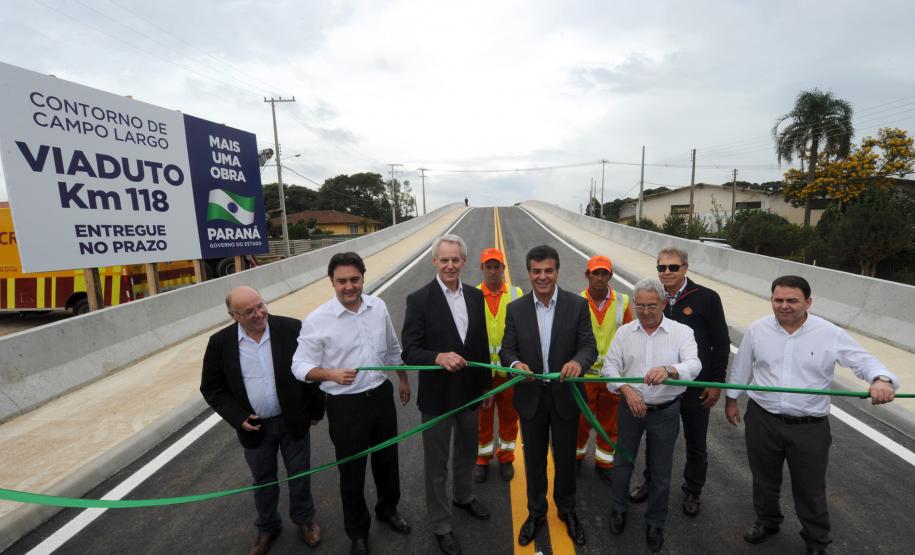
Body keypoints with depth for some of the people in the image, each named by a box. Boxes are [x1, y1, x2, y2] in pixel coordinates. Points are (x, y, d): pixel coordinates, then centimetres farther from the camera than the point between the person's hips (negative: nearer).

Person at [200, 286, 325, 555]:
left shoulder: (292, 329, -16)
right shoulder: (220, 342, -11)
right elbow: (211, 387, -1)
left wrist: (316, 409, -2)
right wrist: (237, 417, -11)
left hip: (293, 420, -1)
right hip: (254, 426, 1)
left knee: (299, 474, 18)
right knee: (263, 480, 21)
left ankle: (304, 519, 43)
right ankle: (267, 528, 46)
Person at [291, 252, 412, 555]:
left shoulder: (378, 306, -5)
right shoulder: (317, 320, -18)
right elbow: (300, 366, -13)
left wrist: (403, 380, 17)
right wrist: (332, 374, -31)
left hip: (381, 395, 4)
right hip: (345, 405, -3)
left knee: (387, 459, 22)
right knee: (351, 472, 14)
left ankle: (388, 508, 51)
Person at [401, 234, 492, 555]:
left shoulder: (476, 296, -2)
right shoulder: (419, 300, -17)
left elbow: (482, 343, 6)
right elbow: (409, 351, -19)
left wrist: (486, 383, 10)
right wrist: (438, 357, -37)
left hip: (470, 393, 5)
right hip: (437, 396, -5)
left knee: (467, 453, 27)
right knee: (436, 465, 15)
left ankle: (463, 496, 55)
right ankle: (441, 525, 38)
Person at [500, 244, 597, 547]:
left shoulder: (578, 305, -8)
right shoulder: (515, 309, -5)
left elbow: (589, 345, -11)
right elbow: (507, 349, -4)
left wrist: (578, 361, -34)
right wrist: (515, 363, -27)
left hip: (565, 394, 0)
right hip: (531, 396, 1)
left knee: (566, 457, 19)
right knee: (534, 459, 18)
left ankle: (567, 510, 46)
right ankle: (536, 512, 43)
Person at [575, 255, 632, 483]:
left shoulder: (622, 301, -7)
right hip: (584, 375, -2)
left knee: (609, 423, 17)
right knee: (581, 421, 15)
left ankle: (604, 462, 39)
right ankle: (577, 457, 40)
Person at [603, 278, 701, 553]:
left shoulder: (682, 332, -8)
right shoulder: (624, 332, -2)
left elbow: (694, 365, -22)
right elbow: (610, 367, -3)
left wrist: (668, 370, -43)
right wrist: (626, 390, -19)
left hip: (665, 412, -1)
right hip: (630, 407, 2)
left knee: (660, 471, 14)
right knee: (623, 461, 17)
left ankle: (655, 523, 38)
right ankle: (618, 509, 42)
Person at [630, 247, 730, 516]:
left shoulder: (707, 298, -12)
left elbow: (721, 344, -7)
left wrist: (716, 383, -8)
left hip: (696, 387, -2)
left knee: (696, 443, 17)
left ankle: (692, 490, 39)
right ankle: (651, 481, 40)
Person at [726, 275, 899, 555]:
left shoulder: (831, 335, -10)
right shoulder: (757, 330, -6)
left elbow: (866, 362, -8)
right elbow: (741, 367, 5)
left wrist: (882, 380, -32)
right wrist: (731, 399, 11)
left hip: (810, 427, -1)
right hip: (763, 420, 2)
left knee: (810, 489, 15)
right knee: (764, 479, 21)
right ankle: (767, 521, 46)